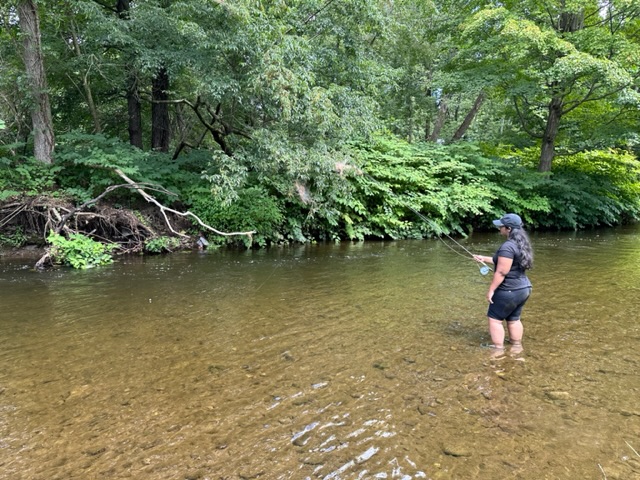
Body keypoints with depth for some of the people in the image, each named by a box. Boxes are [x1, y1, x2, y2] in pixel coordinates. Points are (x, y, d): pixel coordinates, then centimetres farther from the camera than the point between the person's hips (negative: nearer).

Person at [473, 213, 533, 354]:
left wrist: (491, 290, -16)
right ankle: (517, 346, 30)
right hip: (524, 288, 9)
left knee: (494, 318, 4)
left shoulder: (507, 246, -22)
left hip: (510, 291, -9)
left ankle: (498, 349, 9)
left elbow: (501, 272, -23)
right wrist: (485, 259, 25)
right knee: (514, 319, 20)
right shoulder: (522, 244, 9)